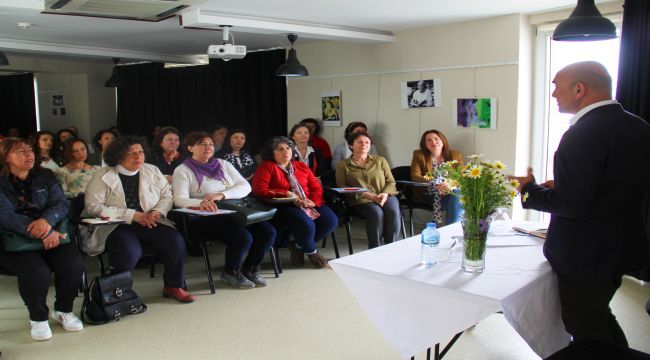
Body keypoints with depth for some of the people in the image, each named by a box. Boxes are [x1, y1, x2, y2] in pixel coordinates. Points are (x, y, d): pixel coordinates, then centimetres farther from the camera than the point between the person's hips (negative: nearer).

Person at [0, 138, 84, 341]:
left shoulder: (45, 177, 12)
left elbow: (61, 204, 0)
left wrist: (47, 220, -25)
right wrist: (42, 235, -27)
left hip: (52, 234, 3)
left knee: (74, 264, -24)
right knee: (37, 272, -31)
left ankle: (63, 310, 4)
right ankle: (38, 318, -1)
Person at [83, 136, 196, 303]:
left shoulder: (152, 172, 8)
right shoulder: (103, 176, -4)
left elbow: (167, 196, 14)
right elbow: (93, 207, -12)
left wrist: (157, 211, -11)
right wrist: (133, 215, -18)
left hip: (149, 222, 4)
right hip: (115, 226, -4)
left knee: (176, 241, -22)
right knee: (130, 251, -34)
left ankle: (173, 286, 0)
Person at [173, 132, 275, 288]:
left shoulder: (223, 164, 16)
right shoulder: (183, 170, 3)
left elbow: (245, 186, 5)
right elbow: (180, 199, -14)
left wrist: (221, 195, -14)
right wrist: (201, 202, -36)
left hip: (233, 212, 5)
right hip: (204, 218, -5)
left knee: (268, 232, -17)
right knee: (243, 237, -30)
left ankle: (250, 269, 8)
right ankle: (230, 272, 1)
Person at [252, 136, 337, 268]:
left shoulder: (302, 166, 17)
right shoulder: (267, 167, 1)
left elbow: (317, 188, 14)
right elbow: (260, 190, -11)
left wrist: (313, 201, -10)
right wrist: (288, 194, -15)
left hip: (308, 204, 6)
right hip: (283, 206, -6)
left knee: (331, 221, -18)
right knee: (307, 225, -33)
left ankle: (298, 247, 3)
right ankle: (312, 252, 3)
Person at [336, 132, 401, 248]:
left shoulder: (380, 160, 19)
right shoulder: (343, 165, 11)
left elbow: (391, 182, 14)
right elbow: (342, 187, 1)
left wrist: (385, 194, -10)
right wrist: (365, 194, -13)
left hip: (385, 197, 3)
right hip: (361, 200, -2)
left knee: (393, 212, -31)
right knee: (377, 213, -35)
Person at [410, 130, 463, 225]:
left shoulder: (455, 155, 9)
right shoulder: (419, 155, 4)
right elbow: (415, 176, -8)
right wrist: (434, 184, -24)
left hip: (451, 193, 3)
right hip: (427, 195, -2)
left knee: (457, 197, -31)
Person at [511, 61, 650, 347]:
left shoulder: (584, 134, -25)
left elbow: (571, 205, -28)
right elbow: (618, 185, 11)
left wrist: (530, 189, -12)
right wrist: (561, 185, 8)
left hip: (586, 254, -9)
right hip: (625, 246, 9)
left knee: (587, 331, 7)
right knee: (599, 316, 27)